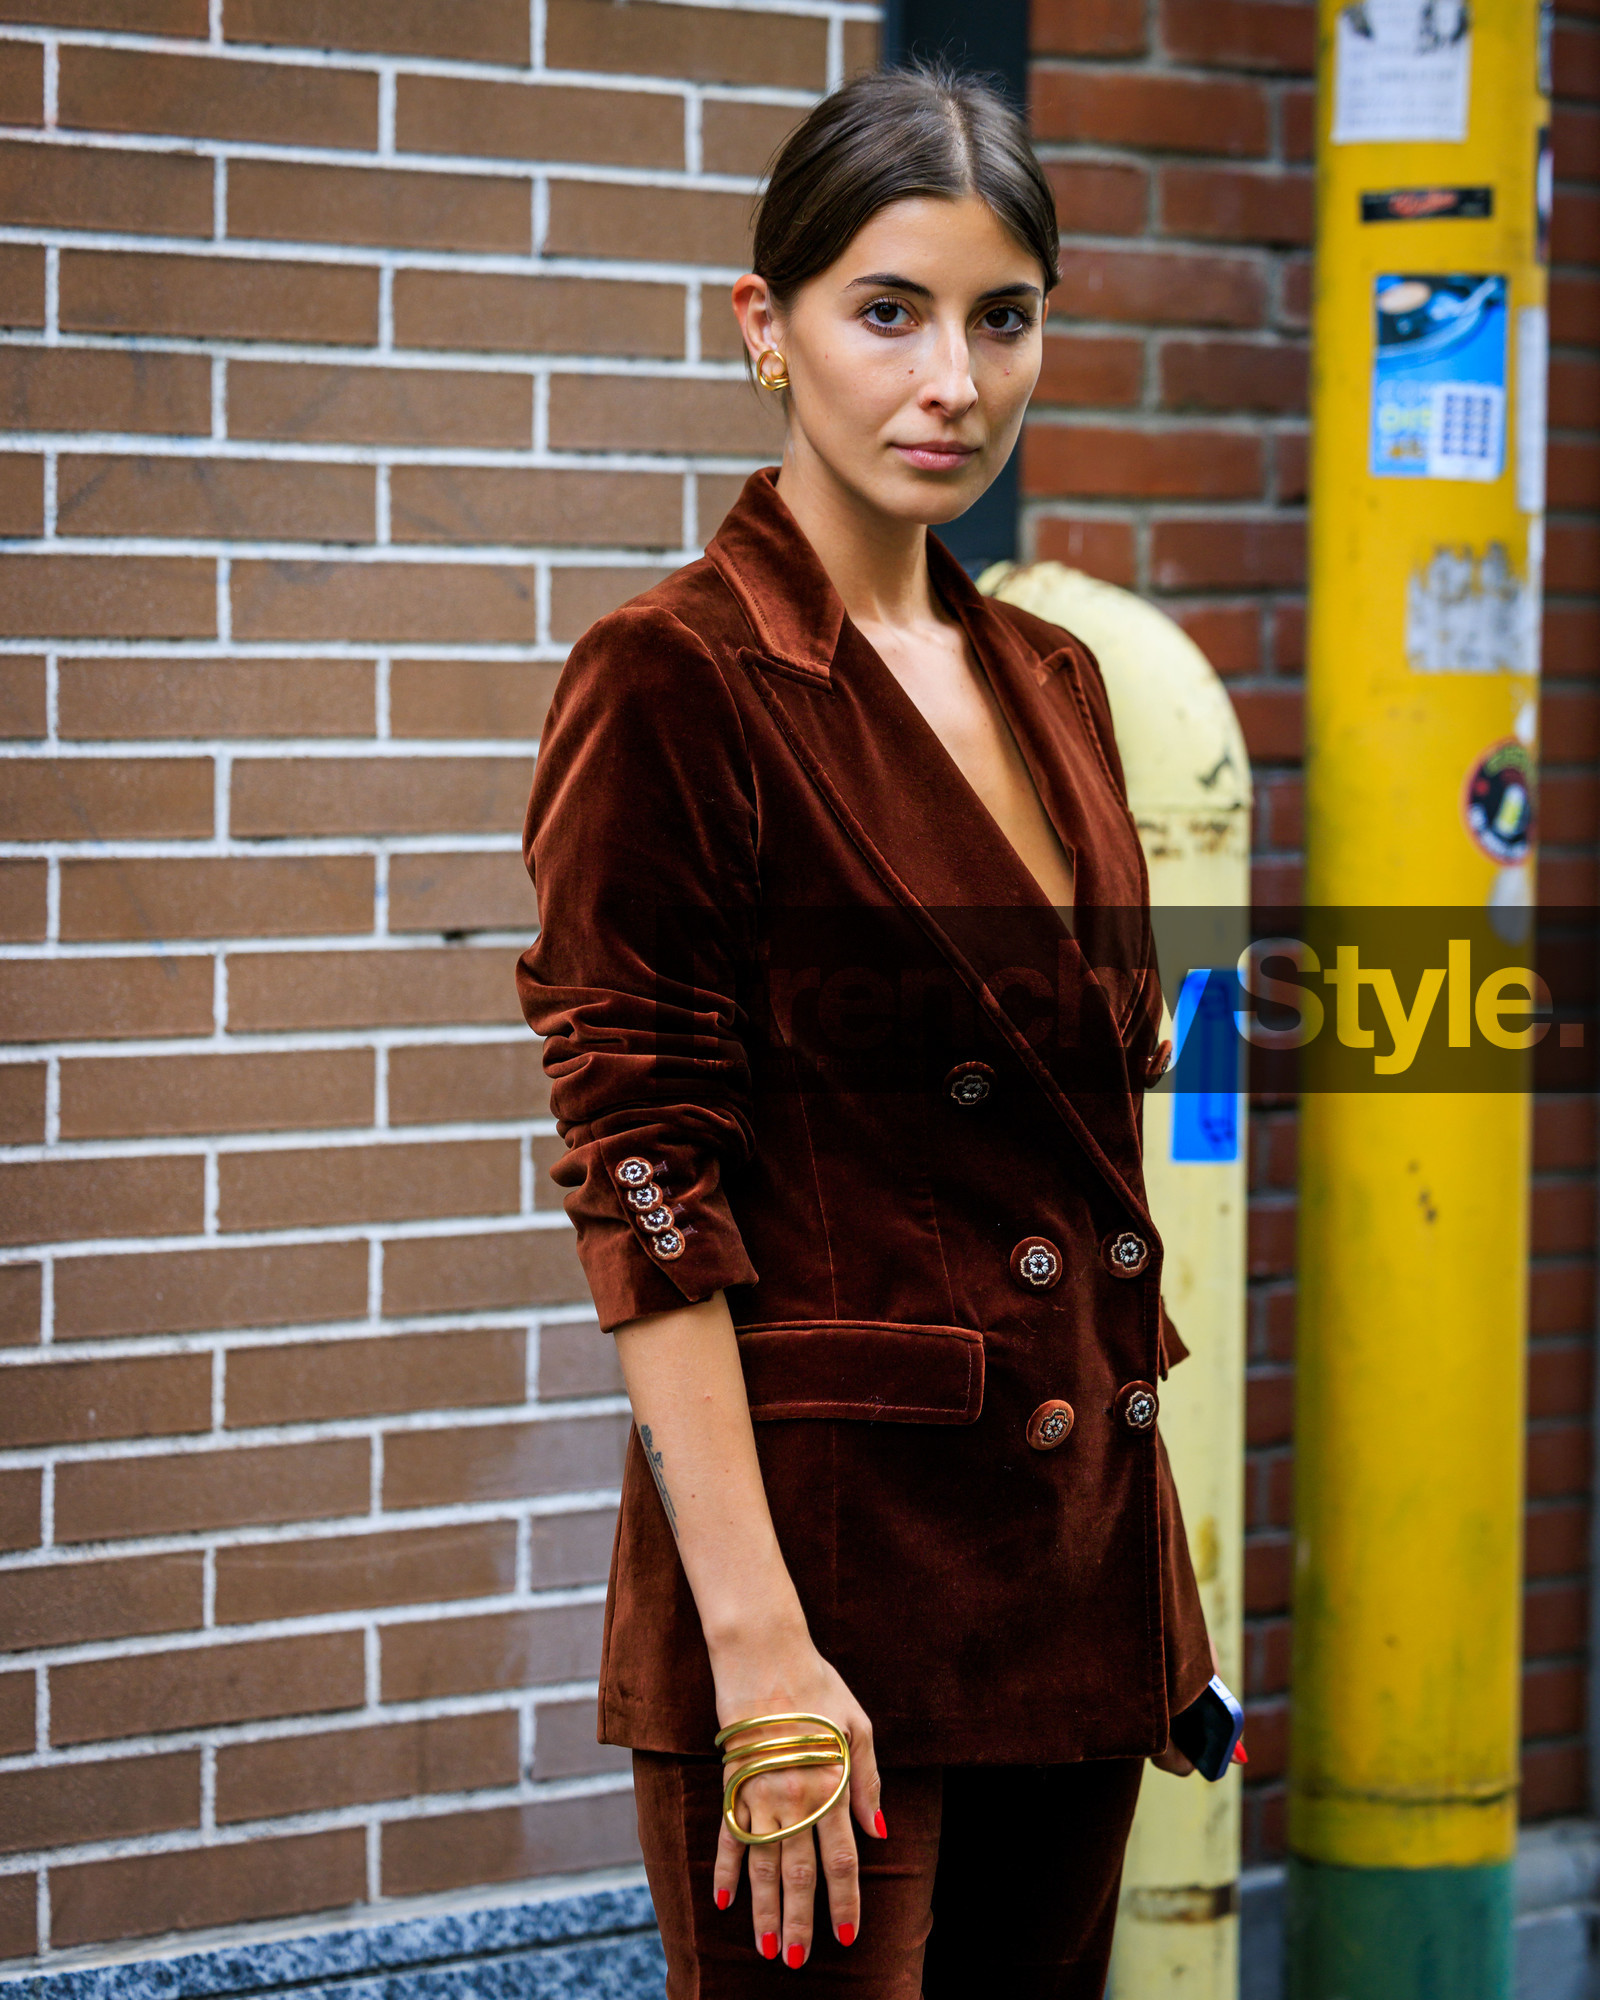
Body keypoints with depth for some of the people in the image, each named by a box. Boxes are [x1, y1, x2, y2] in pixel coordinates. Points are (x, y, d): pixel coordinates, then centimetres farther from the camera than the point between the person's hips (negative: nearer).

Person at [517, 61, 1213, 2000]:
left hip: (1078, 1565, 7)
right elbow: (644, 1184, -15)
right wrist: (759, 1647, -21)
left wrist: (1150, 1584, 15)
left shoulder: (1051, 685, 12)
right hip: (832, 1546, -7)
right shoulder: (674, 682, -10)